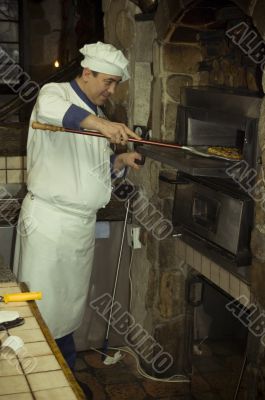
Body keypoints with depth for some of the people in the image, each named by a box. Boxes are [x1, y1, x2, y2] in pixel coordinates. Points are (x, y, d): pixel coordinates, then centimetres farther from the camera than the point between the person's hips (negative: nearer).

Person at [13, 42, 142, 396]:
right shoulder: (55, 92, -6)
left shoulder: (97, 114, 17)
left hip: (83, 224, 8)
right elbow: (47, 107, -33)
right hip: (48, 220, -7)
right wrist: (99, 123, -42)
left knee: (71, 305, 16)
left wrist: (120, 160, 3)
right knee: (41, 306, 0)